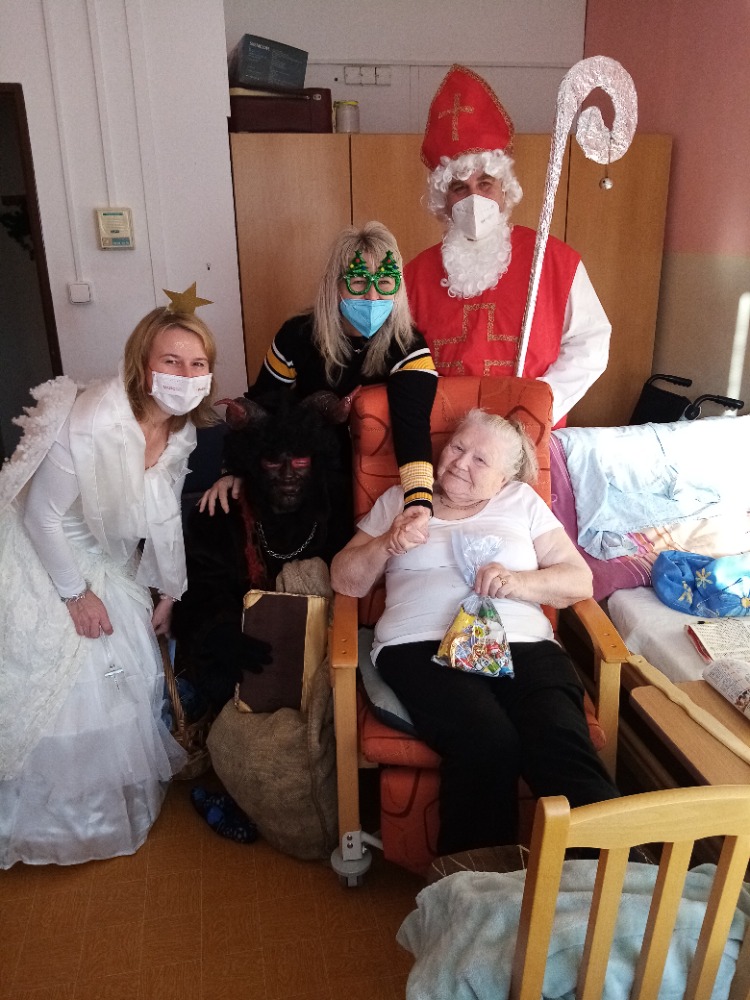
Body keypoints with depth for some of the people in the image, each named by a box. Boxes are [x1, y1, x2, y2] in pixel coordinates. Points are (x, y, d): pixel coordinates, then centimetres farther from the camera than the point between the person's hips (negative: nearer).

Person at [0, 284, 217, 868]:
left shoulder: (183, 432, -10)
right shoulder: (90, 425, -33)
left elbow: (165, 516, 2)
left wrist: (168, 591, 6)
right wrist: (76, 593, -16)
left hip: (108, 563, 7)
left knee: (129, 674, 18)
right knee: (54, 689, 3)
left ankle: (125, 793, 46)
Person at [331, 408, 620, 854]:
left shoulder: (523, 501, 21)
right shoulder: (400, 499, 22)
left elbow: (580, 581, 14)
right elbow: (345, 580, 16)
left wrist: (517, 582, -5)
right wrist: (387, 544, -3)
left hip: (523, 643, 2)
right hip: (423, 645, -1)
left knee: (562, 741, -31)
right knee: (488, 740, -32)